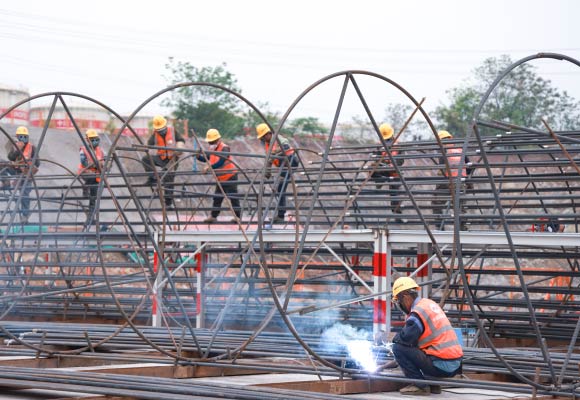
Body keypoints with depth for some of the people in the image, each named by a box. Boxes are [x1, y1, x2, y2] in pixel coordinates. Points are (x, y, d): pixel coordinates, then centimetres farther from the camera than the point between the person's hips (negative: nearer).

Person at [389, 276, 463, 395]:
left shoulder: (417, 312, -13)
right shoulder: (430, 303, 15)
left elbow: (405, 338, -20)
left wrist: (396, 338, 2)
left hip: (441, 365, -9)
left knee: (398, 348, -8)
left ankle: (420, 385, -5)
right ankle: (433, 383, 18)